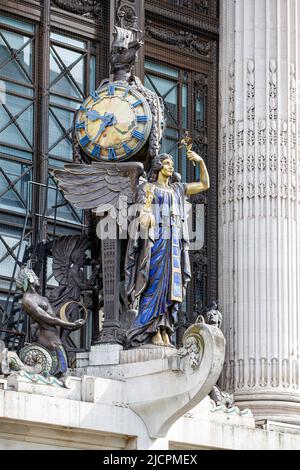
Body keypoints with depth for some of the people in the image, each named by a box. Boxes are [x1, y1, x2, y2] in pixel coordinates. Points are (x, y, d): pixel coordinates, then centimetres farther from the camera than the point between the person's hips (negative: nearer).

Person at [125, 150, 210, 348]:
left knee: (170, 287, -1)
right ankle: (153, 331, -15)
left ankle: (164, 331, -3)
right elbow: (143, 217, -8)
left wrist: (201, 162, 10)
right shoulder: (147, 188, 5)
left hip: (174, 244, 6)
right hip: (156, 242, -6)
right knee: (155, 285, -13)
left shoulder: (177, 189, 21)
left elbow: (205, 184, 22)